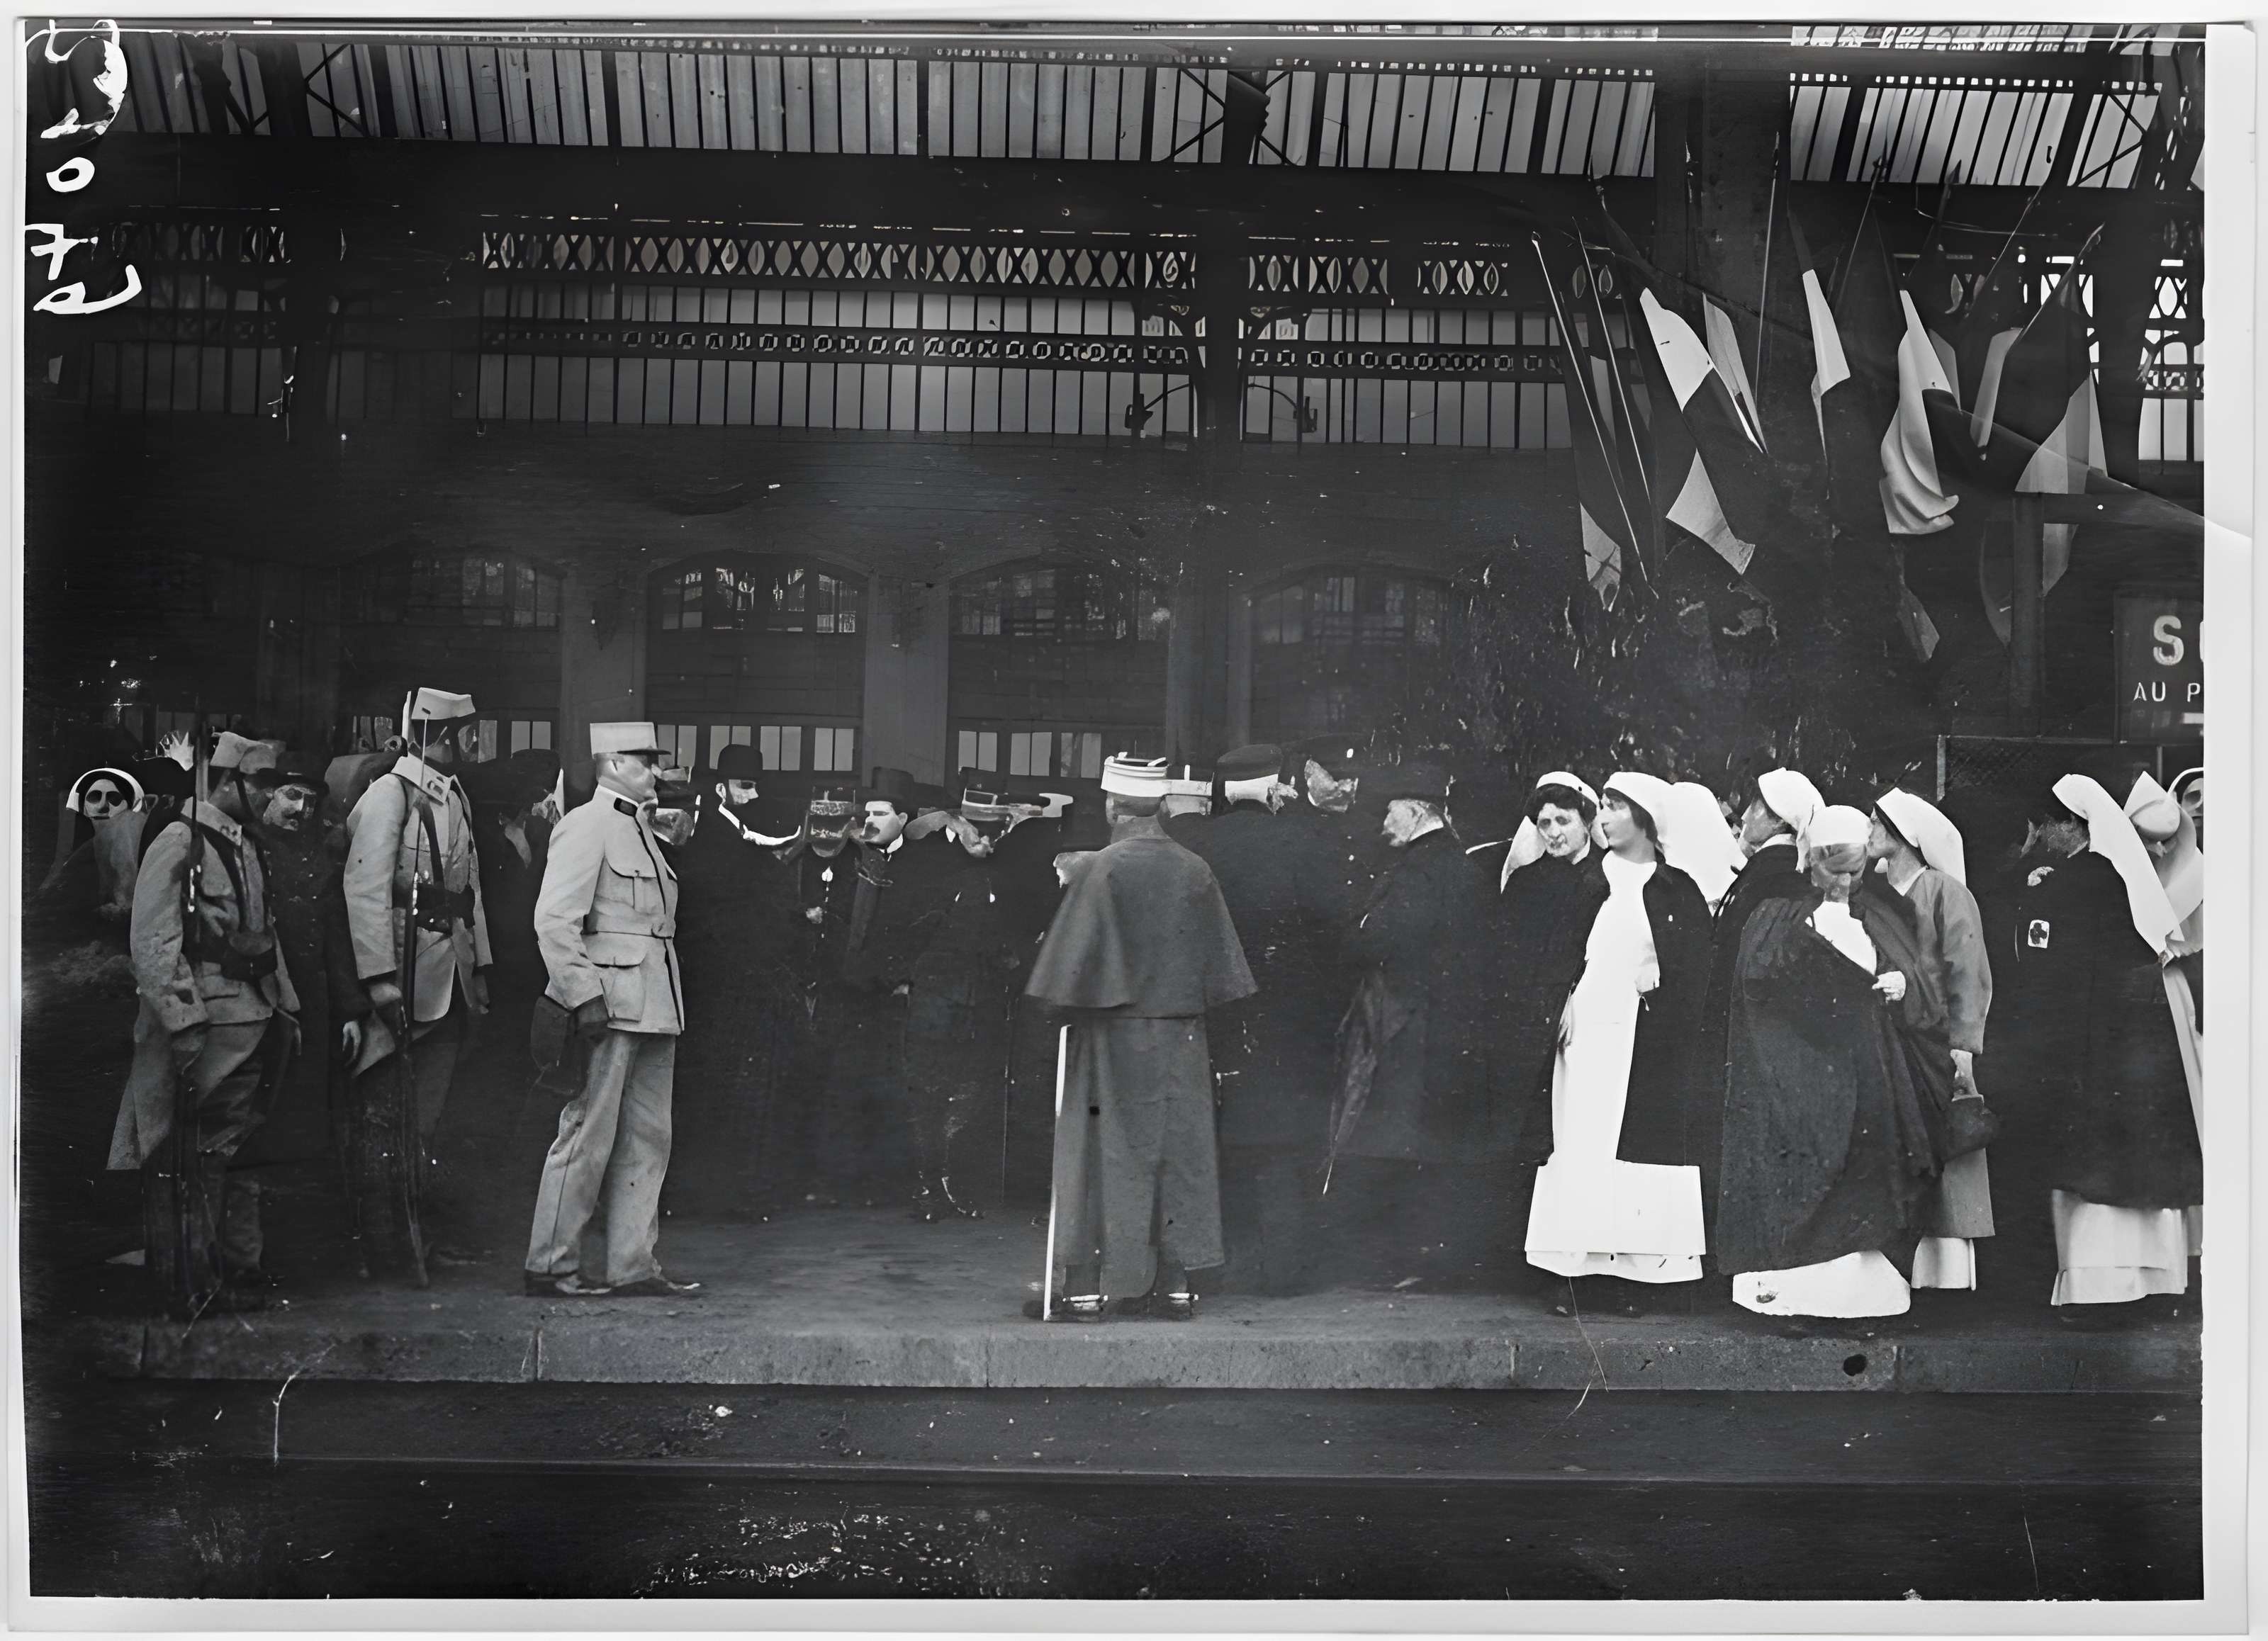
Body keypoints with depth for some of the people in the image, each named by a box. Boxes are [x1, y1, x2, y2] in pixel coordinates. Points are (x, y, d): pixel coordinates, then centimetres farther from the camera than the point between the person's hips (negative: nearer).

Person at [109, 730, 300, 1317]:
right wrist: (183, 1021, -19)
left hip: (255, 1021, 8)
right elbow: (152, 943, -14)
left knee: (241, 1151, 12)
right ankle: (186, 1285, 3)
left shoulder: (247, 847, 17)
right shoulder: (179, 841, -9)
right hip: (206, 1021, -8)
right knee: (192, 1159, -4)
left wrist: (286, 1008, 17)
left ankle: (238, 1269, 19)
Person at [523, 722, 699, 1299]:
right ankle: (550, 1267, 6)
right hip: (608, 1007, -9)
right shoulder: (585, 825, -8)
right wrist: (584, 996, -20)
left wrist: (670, 1002, 16)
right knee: (588, 1136, -4)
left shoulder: (641, 829, 19)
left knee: (647, 1138, 9)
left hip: (653, 1008, 9)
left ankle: (632, 1266, 15)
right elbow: (553, 920, -16)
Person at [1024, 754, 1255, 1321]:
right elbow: (1220, 969, 7)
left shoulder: (1099, 870, -13)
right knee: (1178, 1149, 9)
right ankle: (1175, 1282, 12)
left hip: (1114, 1032, -4)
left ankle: (1087, 1286, 3)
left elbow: (1073, 958, -12)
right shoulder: (1195, 871, 2)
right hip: (1181, 1034, 4)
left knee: (1103, 1149, 2)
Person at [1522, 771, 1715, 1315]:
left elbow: (1694, 974, 5)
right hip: (1589, 1034, 1)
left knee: (1642, 1147, -4)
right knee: (1582, 1144, -6)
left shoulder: (1678, 892, 8)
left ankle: (1628, 1270, -2)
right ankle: (1580, 1269, -5)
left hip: (1649, 1042, 0)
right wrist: (1563, 1001, -5)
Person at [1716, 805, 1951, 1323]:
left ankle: (1859, 1284, 4)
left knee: (1862, 1188, 0)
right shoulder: (1777, 916, 7)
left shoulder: (1879, 922, 17)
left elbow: (1928, 992, 13)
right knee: (1794, 1182, -10)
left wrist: (1906, 984, -9)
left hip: (1866, 1077, 4)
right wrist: (1811, 934, -15)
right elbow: (1756, 973, -11)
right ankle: (1787, 1283, -8)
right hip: (1796, 1076, -3)